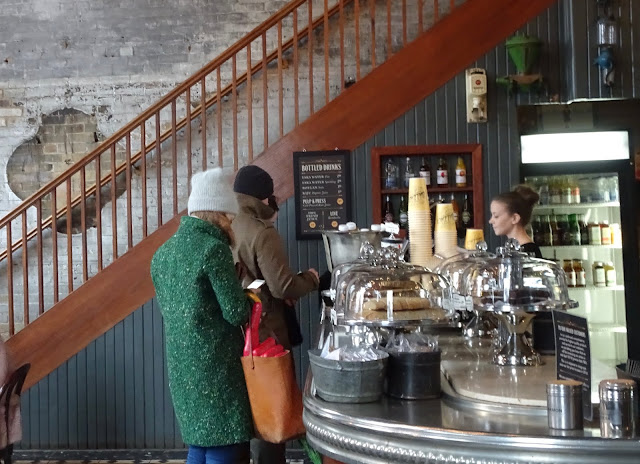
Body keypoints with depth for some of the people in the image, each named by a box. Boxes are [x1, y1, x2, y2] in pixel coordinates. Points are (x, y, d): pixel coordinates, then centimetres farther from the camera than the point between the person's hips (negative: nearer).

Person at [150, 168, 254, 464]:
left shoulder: (163, 253, 10)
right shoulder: (213, 249, -15)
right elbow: (237, 313, -16)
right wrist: (251, 299, 5)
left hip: (182, 365, 8)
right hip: (215, 366, -8)